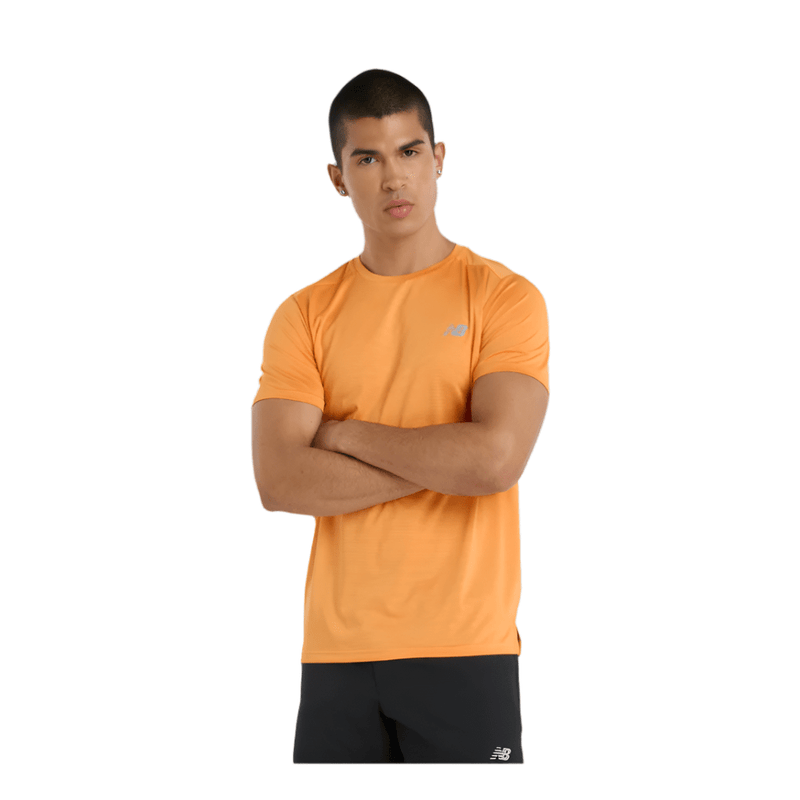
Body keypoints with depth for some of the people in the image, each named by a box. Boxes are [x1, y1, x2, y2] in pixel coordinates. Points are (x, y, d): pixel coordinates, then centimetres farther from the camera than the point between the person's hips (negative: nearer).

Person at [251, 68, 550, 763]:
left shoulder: (505, 299, -1)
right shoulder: (304, 316, 6)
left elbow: (495, 458, -16)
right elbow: (280, 482, -7)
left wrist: (347, 433, -6)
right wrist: (448, 461, -11)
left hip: (466, 650, -2)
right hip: (337, 651, 2)